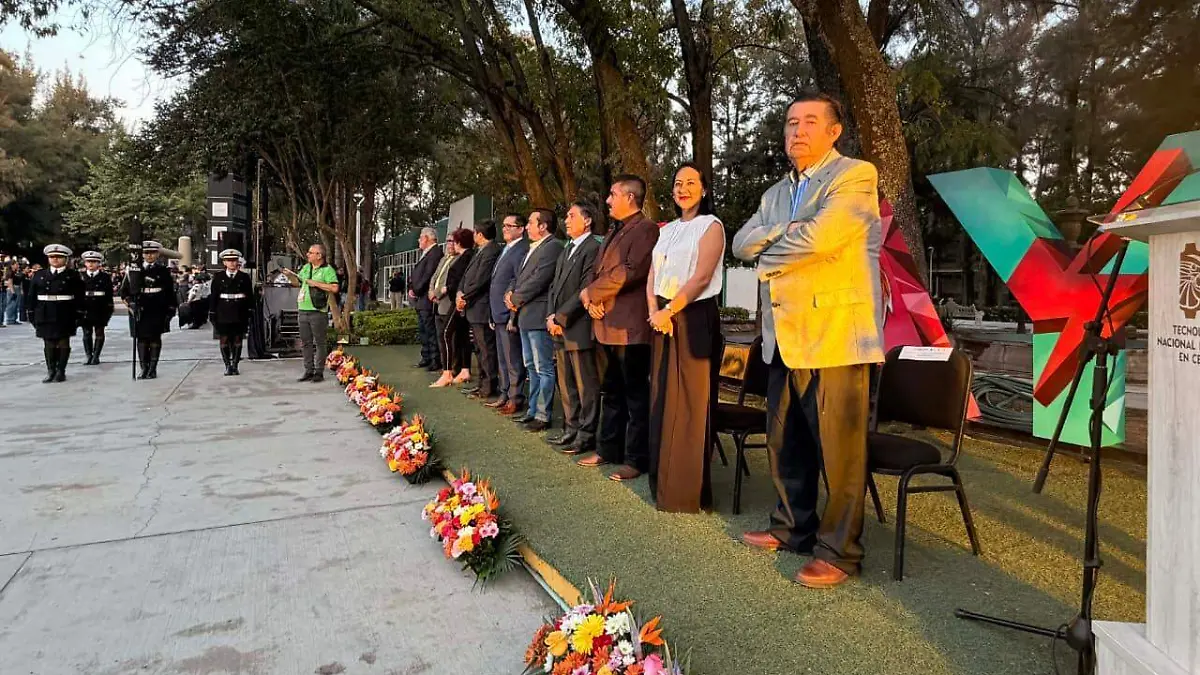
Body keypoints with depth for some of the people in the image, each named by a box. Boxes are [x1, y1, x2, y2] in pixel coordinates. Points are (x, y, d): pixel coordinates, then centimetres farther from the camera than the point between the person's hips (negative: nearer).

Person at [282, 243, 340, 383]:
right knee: (305, 343, 10)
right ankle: (309, 371, 17)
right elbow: (297, 282, 26)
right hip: (303, 310, 7)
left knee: (319, 342, -1)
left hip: (318, 312, -7)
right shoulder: (306, 267, 15)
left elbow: (334, 288, -19)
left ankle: (319, 372, 4)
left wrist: (316, 283, -16)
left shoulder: (327, 270, -7)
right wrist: (290, 275, 8)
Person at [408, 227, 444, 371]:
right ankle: (426, 357, 23)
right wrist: (411, 288, 5)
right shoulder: (424, 254, 19)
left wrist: (416, 291, -13)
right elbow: (414, 273, 20)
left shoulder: (435, 253, -13)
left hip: (427, 299, -11)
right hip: (420, 300, 11)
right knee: (422, 331, 15)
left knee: (431, 331, -7)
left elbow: (428, 276, -20)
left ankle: (436, 360, -3)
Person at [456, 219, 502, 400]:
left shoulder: (491, 251, -16)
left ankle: (490, 388, 3)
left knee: (487, 350, -4)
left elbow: (480, 280, -21)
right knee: (480, 349, 17)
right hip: (474, 309, 11)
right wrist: (460, 293, 0)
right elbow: (467, 275, 16)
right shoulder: (480, 251, 16)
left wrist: (465, 297, -11)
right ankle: (483, 384, 27)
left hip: (482, 309, -11)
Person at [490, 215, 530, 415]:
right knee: (502, 360, 16)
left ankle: (516, 399, 4)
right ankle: (505, 395, 24)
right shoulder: (505, 250, 18)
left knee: (513, 361, -3)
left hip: (510, 315, -10)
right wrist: (493, 315, 18)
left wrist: (513, 316, -21)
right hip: (499, 315, 10)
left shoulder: (522, 251, -14)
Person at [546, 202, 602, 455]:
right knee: (566, 385, 15)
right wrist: (551, 316, 4)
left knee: (585, 385, 0)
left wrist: (561, 318, -14)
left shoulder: (593, 249, -10)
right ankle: (571, 429, 26)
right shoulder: (567, 250, 19)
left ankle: (586, 436, 9)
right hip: (560, 329, 9)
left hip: (579, 328, -9)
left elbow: (585, 290, -17)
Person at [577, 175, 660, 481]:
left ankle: (637, 459, 5)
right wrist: (591, 299, -1)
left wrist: (590, 292, -10)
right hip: (608, 323, 9)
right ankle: (609, 449, 27)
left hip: (630, 325, -9)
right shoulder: (614, 232, 21)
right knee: (612, 391, 16)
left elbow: (631, 271, -20)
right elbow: (598, 270, 20)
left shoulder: (646, 229, -9)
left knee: (636, 393, -2)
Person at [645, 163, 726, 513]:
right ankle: (664, 482, 20)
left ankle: (689, 490, 5)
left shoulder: (711, 226, -2)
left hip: (695, 320, -6)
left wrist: (669, 310, -16)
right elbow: (653, 276, 11)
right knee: (662, 400, 8)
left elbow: (701, 277, -13)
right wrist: (655, 312, -6)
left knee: (690, 403, -4)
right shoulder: (667, 230, 18)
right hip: (663, 321, 7)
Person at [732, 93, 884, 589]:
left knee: (839, 449, -2)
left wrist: (769, 256, -3)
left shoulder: (856, 176, -5)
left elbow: (819, 238, -20)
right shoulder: (776, 193, 20)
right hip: (784, 336, 8)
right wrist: (785, 231, -9)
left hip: (835, 333, -8)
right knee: (785, 442, 15)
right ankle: (793, 527, 32)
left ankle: (839, 551, 11)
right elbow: (742, 243, 9)